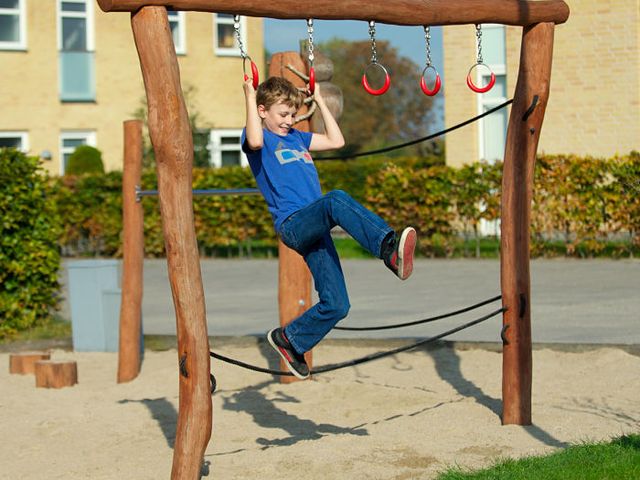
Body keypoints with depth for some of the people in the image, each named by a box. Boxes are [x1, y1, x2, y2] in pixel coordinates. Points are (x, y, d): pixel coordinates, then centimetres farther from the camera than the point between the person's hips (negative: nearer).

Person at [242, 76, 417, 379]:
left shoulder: (296, 137, 29)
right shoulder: (260, 137, 6)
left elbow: (336, 140, 30)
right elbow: (255, 141, -20)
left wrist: (319, 100, 30)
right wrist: (250, 97, -10)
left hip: (315, 228, 8)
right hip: (292, 225, -8)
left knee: (336, 305, -1)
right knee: (335, 200, -39)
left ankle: (289, 339, 19)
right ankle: (390, 248, -58)